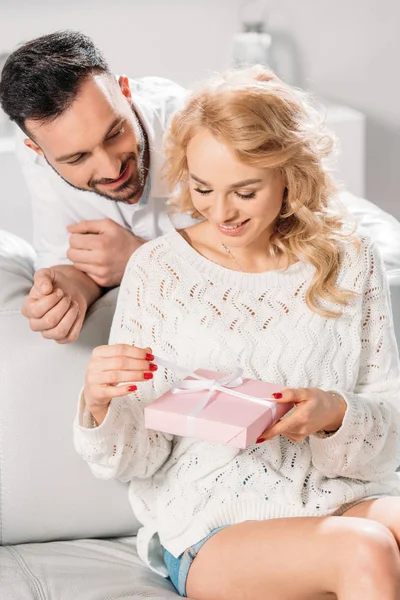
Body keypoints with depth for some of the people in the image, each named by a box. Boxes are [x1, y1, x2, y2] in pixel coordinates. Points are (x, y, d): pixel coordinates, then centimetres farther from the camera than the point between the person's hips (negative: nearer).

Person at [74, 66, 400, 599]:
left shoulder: (350, 262, 4)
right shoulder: (156, 270, 0)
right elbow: (138, 457, 1)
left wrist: (335, 415, -17)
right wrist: (98, 405, -21)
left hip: (340, 498, 2)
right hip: (211, 525, -2)